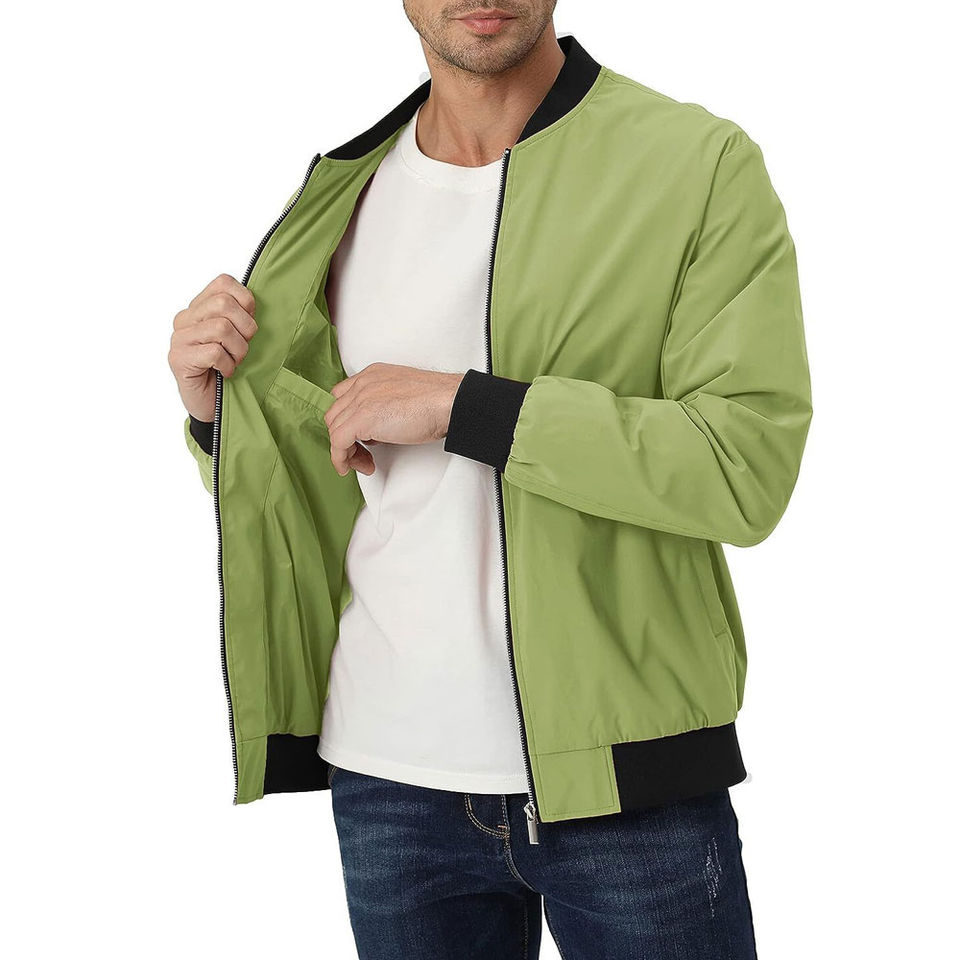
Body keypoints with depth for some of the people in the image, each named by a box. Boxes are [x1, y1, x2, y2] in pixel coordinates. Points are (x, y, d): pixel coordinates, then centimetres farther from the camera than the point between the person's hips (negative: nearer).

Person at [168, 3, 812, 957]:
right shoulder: (341, 193, 8)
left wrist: (459, 404, -18)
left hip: (625, 774, -3)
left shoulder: (705, 164, -6)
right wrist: (215, 406, -7)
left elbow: (748, 466, -17)